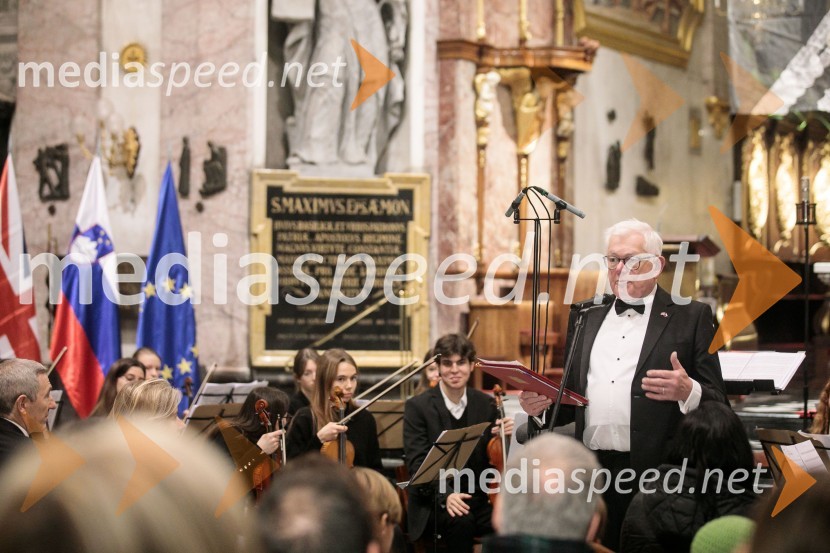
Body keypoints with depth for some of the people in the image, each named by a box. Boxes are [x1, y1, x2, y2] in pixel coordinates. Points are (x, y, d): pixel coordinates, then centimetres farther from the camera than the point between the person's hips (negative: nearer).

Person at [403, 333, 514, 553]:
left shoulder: (486, 405, 8)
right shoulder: (417, 406, -3)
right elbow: (417, 464, -11)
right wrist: (444, 496, -28)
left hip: (479, 499, 3)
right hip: (434, 502, -3)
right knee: (461, 522, -35)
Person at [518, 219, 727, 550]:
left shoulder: (690, 317, 4)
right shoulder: (586, 317, 18)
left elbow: (717, 405, 0)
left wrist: (688, 391, -21)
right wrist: (543, 405, 1)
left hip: (655, 473, -4)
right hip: (591, 473, 4)